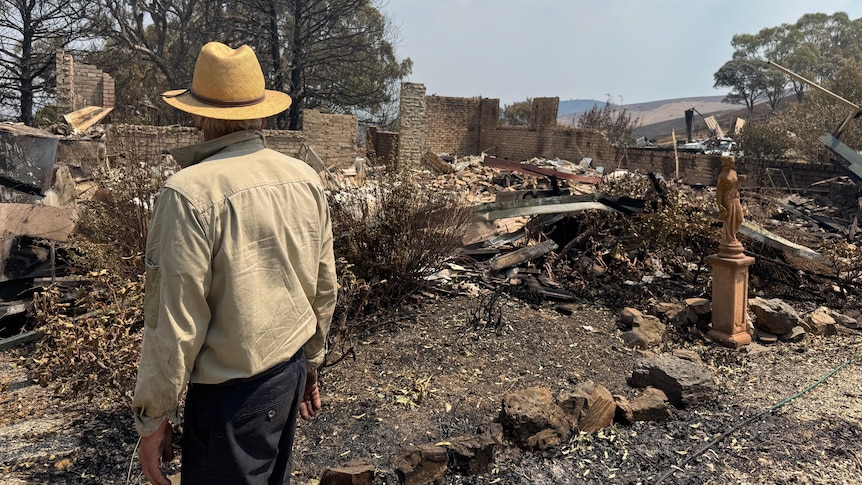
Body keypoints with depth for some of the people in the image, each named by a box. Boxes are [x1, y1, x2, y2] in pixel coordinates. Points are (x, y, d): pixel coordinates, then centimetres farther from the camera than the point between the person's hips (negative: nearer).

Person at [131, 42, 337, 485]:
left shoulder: (190, 192, -19)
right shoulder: (306, 179, 0)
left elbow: (175, 321, -18)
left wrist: (153, 418, -5)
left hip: (231, 393, -6)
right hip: (291, 372, 7)